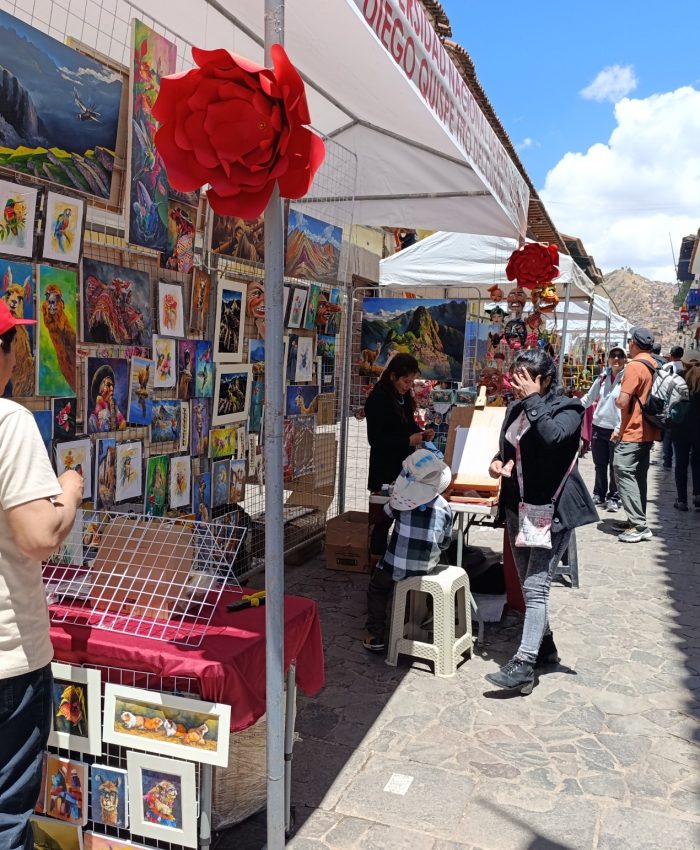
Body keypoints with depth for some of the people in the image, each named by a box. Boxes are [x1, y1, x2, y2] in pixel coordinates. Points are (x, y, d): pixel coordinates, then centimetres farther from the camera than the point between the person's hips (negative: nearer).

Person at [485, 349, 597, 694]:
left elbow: (553, 436, -33)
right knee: (529, 584, 16)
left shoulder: (567, 408, -11)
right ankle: (544, 646, 33)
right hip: (518, 507, 8)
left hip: (552, 509, -8)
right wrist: (499, 460, 0)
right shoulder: (516, 408, 9)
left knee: (535, 587, -10)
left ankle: (524, 665, -8)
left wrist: (533, 400, -23)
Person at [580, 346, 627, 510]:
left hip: (617, 430, -4)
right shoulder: (602, 378, 7)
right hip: (598, 427, 4)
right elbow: (588, 399, 16)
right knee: (599, 464, 14)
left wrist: (619, 429, -18)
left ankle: (614, 497, 16)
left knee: (615, 466, 3)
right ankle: (599, 494, 27)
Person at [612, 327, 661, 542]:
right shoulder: (654, 366, 10)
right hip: (648, 433, 9)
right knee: (638, 477, 13)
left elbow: (623, 402, -21)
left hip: (633, 434, -9)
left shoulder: (634, 366, -16)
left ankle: (639, 526, -8)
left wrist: (616, 401, 1)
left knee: (624, 474, -6)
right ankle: (637, 521, 19)